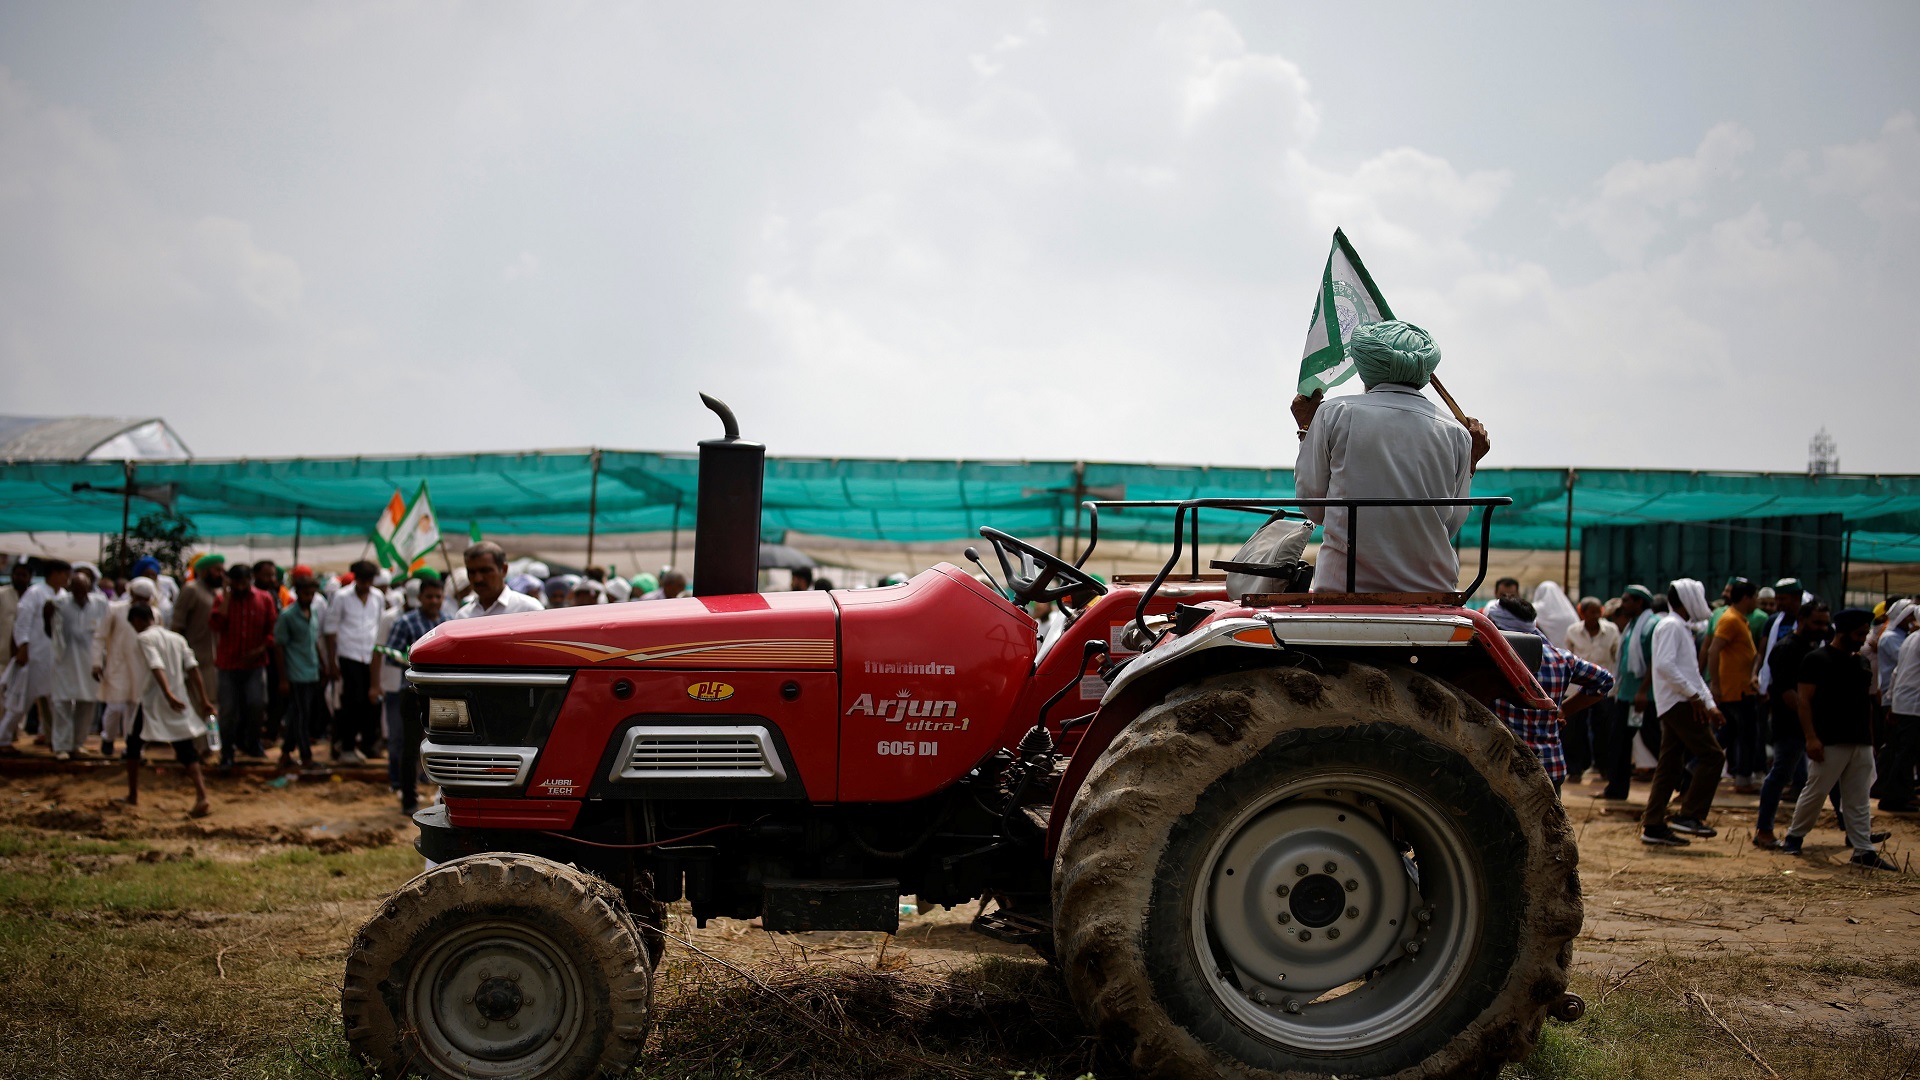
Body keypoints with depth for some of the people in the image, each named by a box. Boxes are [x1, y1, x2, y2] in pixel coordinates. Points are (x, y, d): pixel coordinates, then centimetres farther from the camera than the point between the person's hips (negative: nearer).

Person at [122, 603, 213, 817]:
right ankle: (202, 798, -19)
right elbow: (193, 668, 4)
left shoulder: (144, 638, -4)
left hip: (152, 703, -4)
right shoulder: (177, 638, 13)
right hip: (178, 701, 4)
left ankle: (132, 795, 26)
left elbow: (157, 667, -21)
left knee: (133, 745, 18)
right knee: (187, 751, -1)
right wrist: (203, 699, 2)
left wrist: (168, 694, -33)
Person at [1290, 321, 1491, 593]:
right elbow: (1452, 525, 13)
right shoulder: (1455, 434, 6)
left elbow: (1313, 508, 8)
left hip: (1344, 585, -1)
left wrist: (1305, 428, 19)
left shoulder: (1334, 414, 1)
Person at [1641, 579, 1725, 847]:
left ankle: (1653, 826, 8)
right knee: (1712, 755, -10)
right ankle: (1689, 815, -10)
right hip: (1679, 703, -10)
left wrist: (1710, 704, 18)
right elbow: (1665, 665, -22)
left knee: (1670, 766, 8)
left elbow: (1692, 672, 26)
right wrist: (1693, 695, -20)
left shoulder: (1683, 628, 23)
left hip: (1678, 705, 10)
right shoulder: (1670, 626, -9)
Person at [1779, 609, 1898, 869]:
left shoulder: (1861, 663, 16)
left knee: (1858, 801, 7)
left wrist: (1870, 739, 16)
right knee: (1815, 793, 0)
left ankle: (1864, 851, 8)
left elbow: (1867, 703, 21)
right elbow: (1804, 700, -11)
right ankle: (1794, 836, 17)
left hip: (1861, 743, 7)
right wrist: (1811, 738, -17)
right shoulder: (1817, 659, -6)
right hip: (1829, 743, -6)